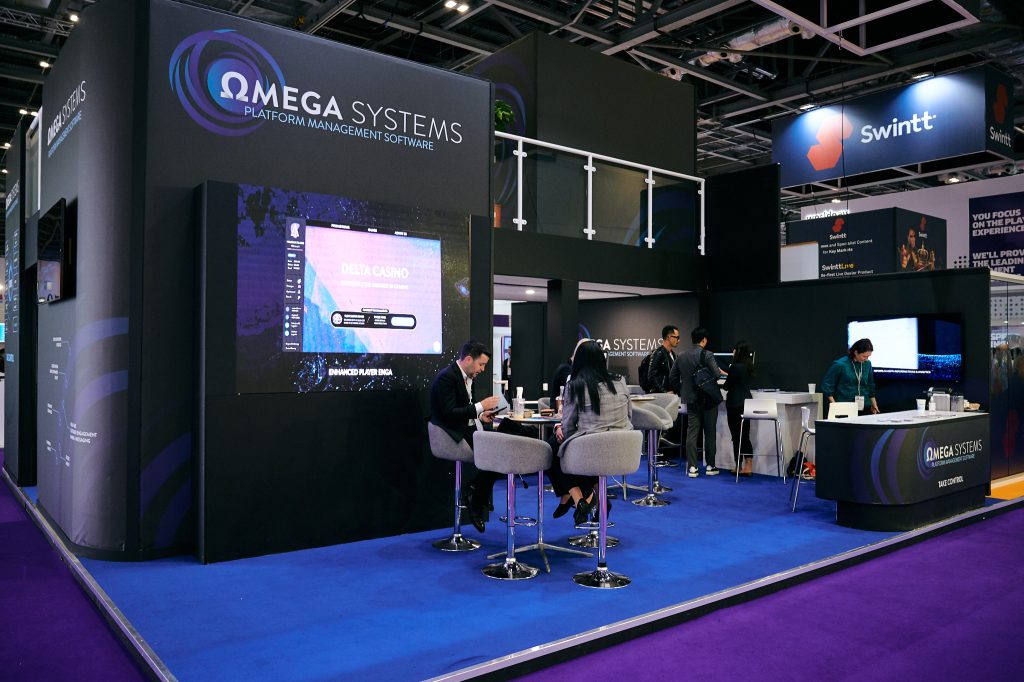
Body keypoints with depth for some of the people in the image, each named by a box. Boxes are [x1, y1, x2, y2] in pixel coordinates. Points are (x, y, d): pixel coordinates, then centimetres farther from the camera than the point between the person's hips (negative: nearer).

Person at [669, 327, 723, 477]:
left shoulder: (681, 356, 3)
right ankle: (710, 466, 14)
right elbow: (717, 374, -21)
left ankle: (692, 467, 3)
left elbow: (672, 378, 7)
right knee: (709, 433, 7)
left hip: (691, 400, 4)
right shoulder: (707, 355, -14)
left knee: (692, 432, 5)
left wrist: (681, 392, 18)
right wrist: (723, 373, 2)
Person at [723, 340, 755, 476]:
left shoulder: (735, 367, -16)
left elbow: (727, 386, -10)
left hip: (735, 404, -8)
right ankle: (748, 467, 10)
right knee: (745, 435, 10)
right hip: (747, 402, 8)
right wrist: (726, 374, 35)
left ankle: (738, 468, 5)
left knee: (737, 436, 0)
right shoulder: (749, 367, 8)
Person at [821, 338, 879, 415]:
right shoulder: (840, 365, -9)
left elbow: (870, 385, 20)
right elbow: (826, 385, -5)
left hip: (864, 408, 5)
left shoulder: (867, 364, 6)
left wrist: (874, 405, 20)